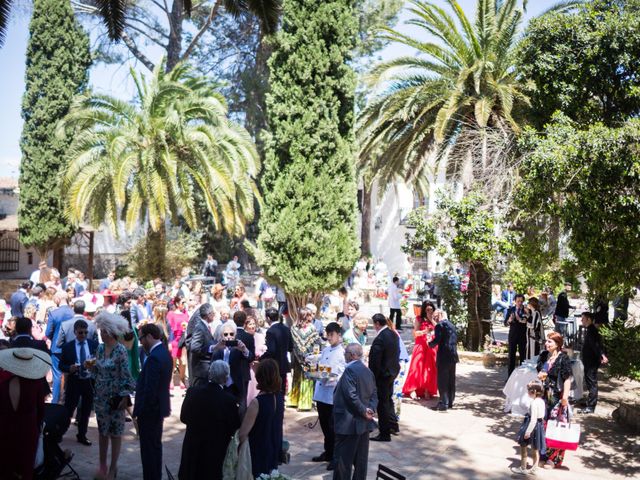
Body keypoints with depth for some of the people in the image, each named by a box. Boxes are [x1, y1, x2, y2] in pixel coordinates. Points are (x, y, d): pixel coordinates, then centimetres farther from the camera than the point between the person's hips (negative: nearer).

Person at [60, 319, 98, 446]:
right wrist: (69, 368, -19)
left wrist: (94, 364, -22)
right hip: (74, 382, -2)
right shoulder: (67, 346, -3)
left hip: (90, 382, 2)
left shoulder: (94, 344, 0)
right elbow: (61, 365, 1)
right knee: (68, 410, 1)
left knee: (86, 411, 12)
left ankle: (82, 435, 26)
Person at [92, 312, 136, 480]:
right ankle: (102, 466, 25)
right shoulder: (100, 349, 3)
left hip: (115, 397, -6)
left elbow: (126, 375, -14)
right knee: (102, 431, 13)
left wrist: (125, 397, -16)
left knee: (115, 433, 6)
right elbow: (96, 371, 15)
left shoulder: (121, 350, -15)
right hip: (100, 396, 6)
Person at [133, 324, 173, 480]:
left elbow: (149, 389, -24)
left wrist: (138, 411, -17)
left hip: (149, 410, -10)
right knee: (156, 445, 19)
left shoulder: (154, 358, -24)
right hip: (160, 407, 10)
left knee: (148, 448, 1)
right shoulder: (164, 352, 6)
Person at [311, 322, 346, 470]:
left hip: (334, 394, -7)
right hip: (321, 392, 7)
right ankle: (328, 452, 31)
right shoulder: (325, 350, 13)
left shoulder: (344, 353, -9)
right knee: (324, 425, 17)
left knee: (332, 427, 0)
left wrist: (333, 378, -27)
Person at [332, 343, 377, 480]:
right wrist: (370, 409, -5)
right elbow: (374, 394, 9)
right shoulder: (368, 371, 12)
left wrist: (364, 411, -15)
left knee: (343, 460, 0)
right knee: (361, 459, 12)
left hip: (348, 423, -8)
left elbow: (351, 395, -24)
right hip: (364, 423, 8)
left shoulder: (350, 370, -16)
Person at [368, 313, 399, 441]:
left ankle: (385, 434, 11)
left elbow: (375, 361, -24)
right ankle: (393, 425, 38)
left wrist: (372, 378, -15)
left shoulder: (379, 339, -26)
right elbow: (397, 353, 11)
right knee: (388, 399, 25)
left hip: (382, 374, -9)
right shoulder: (394, 335, 2)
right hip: (393, 372, 9)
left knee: (382, 403, 2)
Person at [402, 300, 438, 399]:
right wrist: (425, 331, -22)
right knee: (417, 367, -7)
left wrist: (432, 320, -8)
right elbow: (415, 333, -5)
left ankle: (427, 390, 8)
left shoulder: (434, 320, 10)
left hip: (432, 347, 3)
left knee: (430, 369, 2)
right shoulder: (419, 319, 1)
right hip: (421, 346, -3)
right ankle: (413, 389, -5)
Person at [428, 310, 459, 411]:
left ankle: (443, 404, -4)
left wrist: (430, 344, 1)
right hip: (453, 356, 8)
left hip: (443, 356, -8)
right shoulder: (451, 325, 14)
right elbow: (455, 339, 17)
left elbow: (437, 340, -16)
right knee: (451, 380, 13)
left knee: (442, 380, -3)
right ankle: (450, 402, 20)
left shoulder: (440, 325, -11)